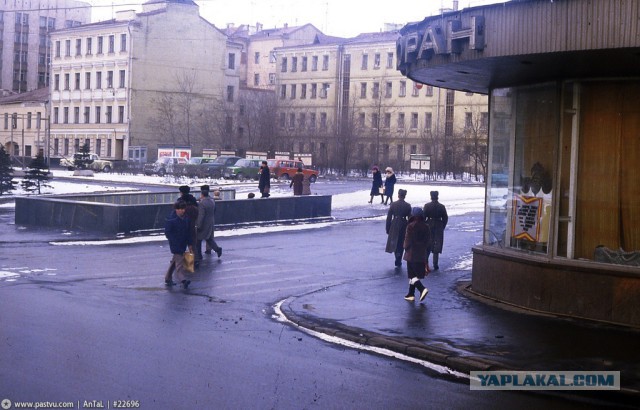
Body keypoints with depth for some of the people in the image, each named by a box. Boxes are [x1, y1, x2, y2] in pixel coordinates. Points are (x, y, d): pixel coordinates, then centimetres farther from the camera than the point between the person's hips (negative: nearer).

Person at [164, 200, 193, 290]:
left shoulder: (185, 218, 8)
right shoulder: (171, 219, -13)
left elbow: (187, 232, 14)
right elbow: (167, 232, -13)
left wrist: (190, 244, 13)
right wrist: (175, 241, -19)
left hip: (183, 244, 7)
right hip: (175, 245, -7)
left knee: (174, 261, 15)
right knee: (179, 262, -16)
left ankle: (168, 279, 25)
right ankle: (183, 279, -26)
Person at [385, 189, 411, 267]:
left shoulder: (393, 204, -6)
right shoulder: (407, 206, -6)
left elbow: (389, 217, -3)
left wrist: (388, 229, 4)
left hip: (394, 226, 0)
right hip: (403, 226, 0)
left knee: (394, 243, 16)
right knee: (401, 244, 10)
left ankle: (398, 260, 13)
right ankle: (398, 261, 9)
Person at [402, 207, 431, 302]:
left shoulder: (411, 226, -15)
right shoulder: (426, 227, 2)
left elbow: (407, 241, -14)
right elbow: (429, 242, 6)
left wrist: (405, 246, 5)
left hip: (412, 254, -6)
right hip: (422, 254, 6)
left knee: (412, 275, 0)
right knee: (414, 275, 15)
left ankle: (422, 289, -19)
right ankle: (411, 294, 20)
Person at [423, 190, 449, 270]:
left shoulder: (427, 205, -8)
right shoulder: (442, 206, -4)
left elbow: (424, 216, -7)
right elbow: (445, 218, 0)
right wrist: (442, 227, 11)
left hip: (429, 226, 0)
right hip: (439, 227, 0)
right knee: (437, 246, 5)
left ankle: (425, 261, 13)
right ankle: (435, 265, 5)